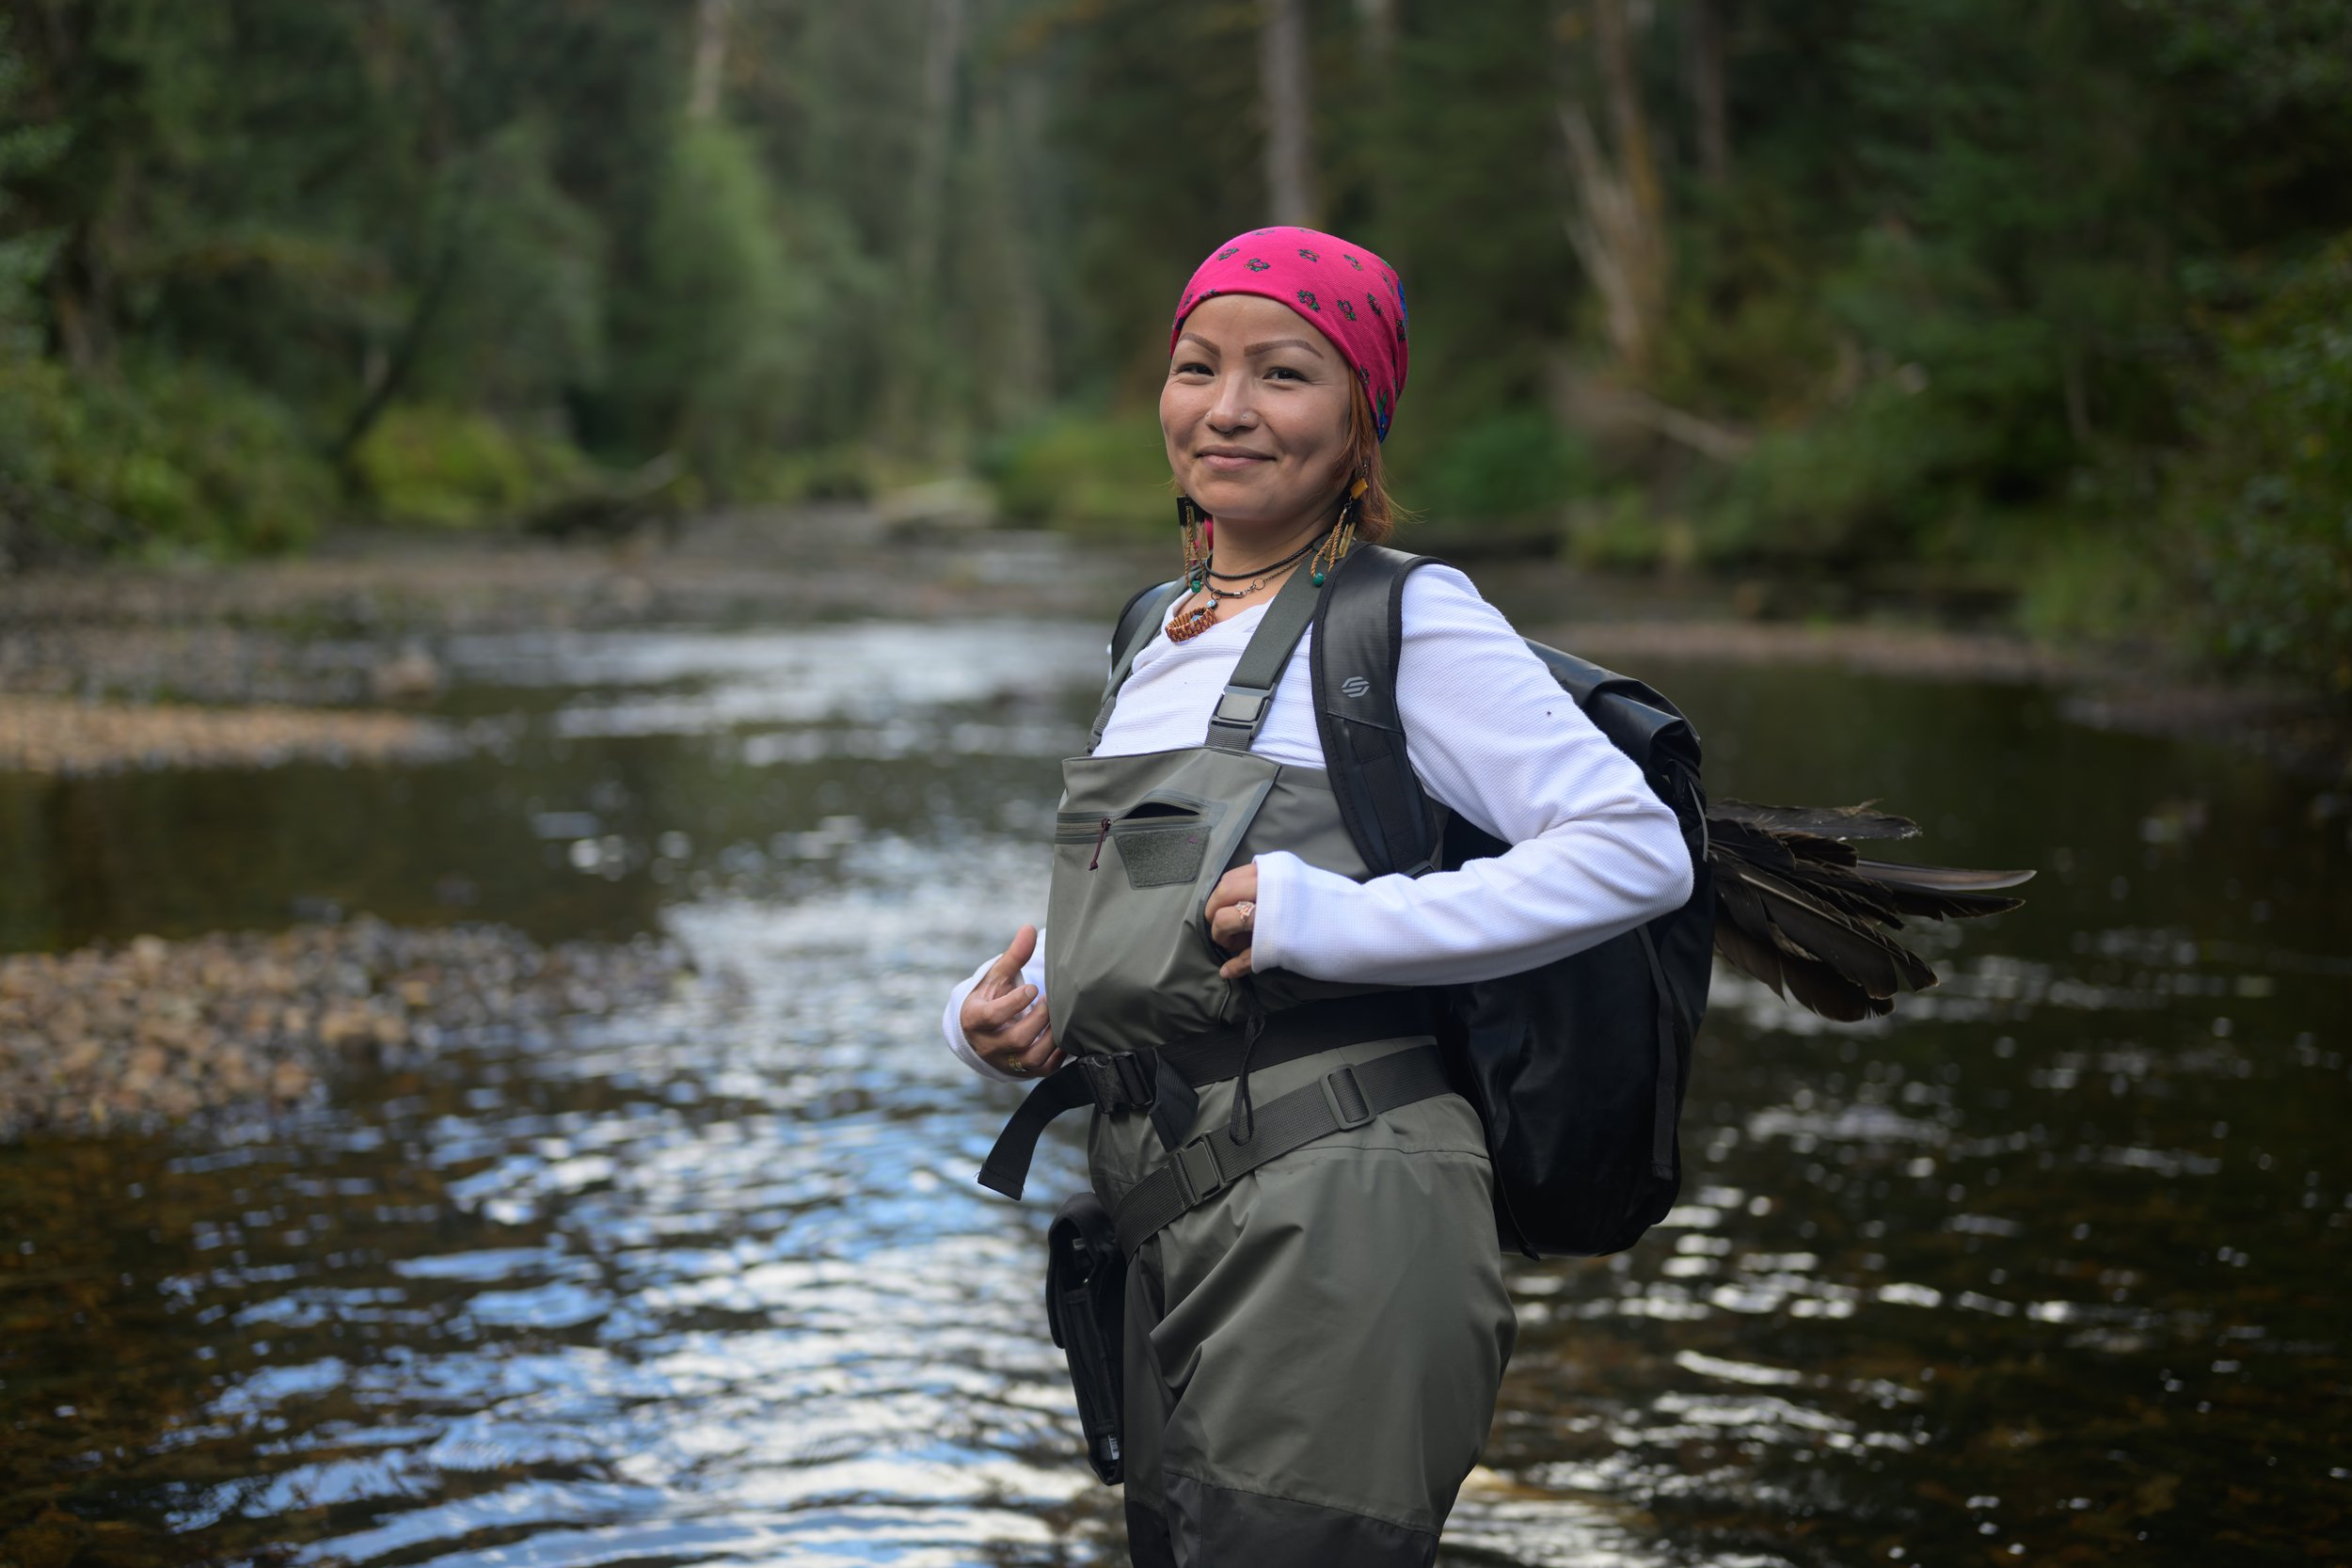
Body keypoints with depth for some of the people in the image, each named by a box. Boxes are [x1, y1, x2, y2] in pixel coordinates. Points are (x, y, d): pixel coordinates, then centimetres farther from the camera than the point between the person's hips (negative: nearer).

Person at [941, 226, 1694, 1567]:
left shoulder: (1407, 623, -5)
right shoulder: (1162, 640, 18)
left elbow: (1638, 852, -14)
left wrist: (1334, 920, -18)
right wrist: (1001, 1012, 6)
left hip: (1342, 1227, -8)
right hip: (1170, 1250, 8)